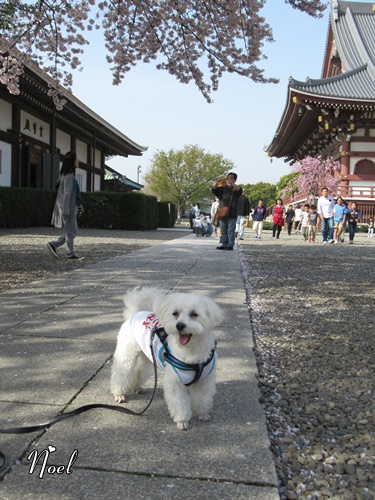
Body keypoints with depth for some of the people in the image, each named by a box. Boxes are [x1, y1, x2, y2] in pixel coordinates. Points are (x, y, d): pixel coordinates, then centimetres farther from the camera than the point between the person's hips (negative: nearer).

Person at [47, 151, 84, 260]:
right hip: (68, 207, -10)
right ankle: (71, 254, 7)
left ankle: (53, 244, 14)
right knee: (71, 231, -1)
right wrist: (66, 210, -21)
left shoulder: (70, 175, 14)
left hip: (71, 207, 10)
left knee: (73, 231, 13)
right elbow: (67, 193, -20)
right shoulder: (69, 176, -16)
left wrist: (79, 204, 22)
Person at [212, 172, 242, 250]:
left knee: (231, 230, -5)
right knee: (223, 230, 7)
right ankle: (224, 244, 13)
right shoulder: (223, 188, 16)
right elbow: (214, 190, 3)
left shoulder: (235, 189, 7)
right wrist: (217, 183, -16)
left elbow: (239, 190, -16)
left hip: (232, 214, -4)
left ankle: (230, 245, -2)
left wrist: (231, 183, -28)